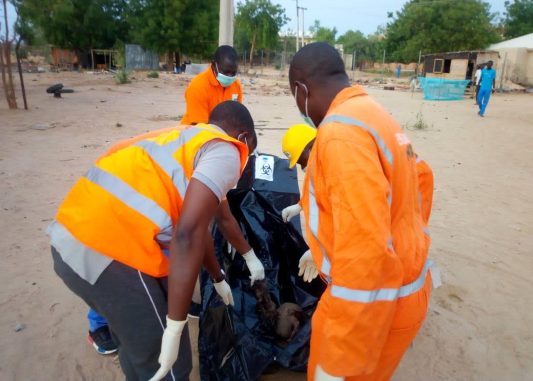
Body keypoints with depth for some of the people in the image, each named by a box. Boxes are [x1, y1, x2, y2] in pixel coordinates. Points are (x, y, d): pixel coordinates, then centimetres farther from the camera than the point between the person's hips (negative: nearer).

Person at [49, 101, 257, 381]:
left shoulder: (183, 139, 25)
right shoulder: (224, 152, -2)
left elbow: (194, 223, 34)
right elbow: (187, 234, -18)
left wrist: (218, 278, 44)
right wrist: (176, 326, -12)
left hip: (70, 240, 9)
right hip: (111, 253, -9)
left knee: (136, 345, 30)